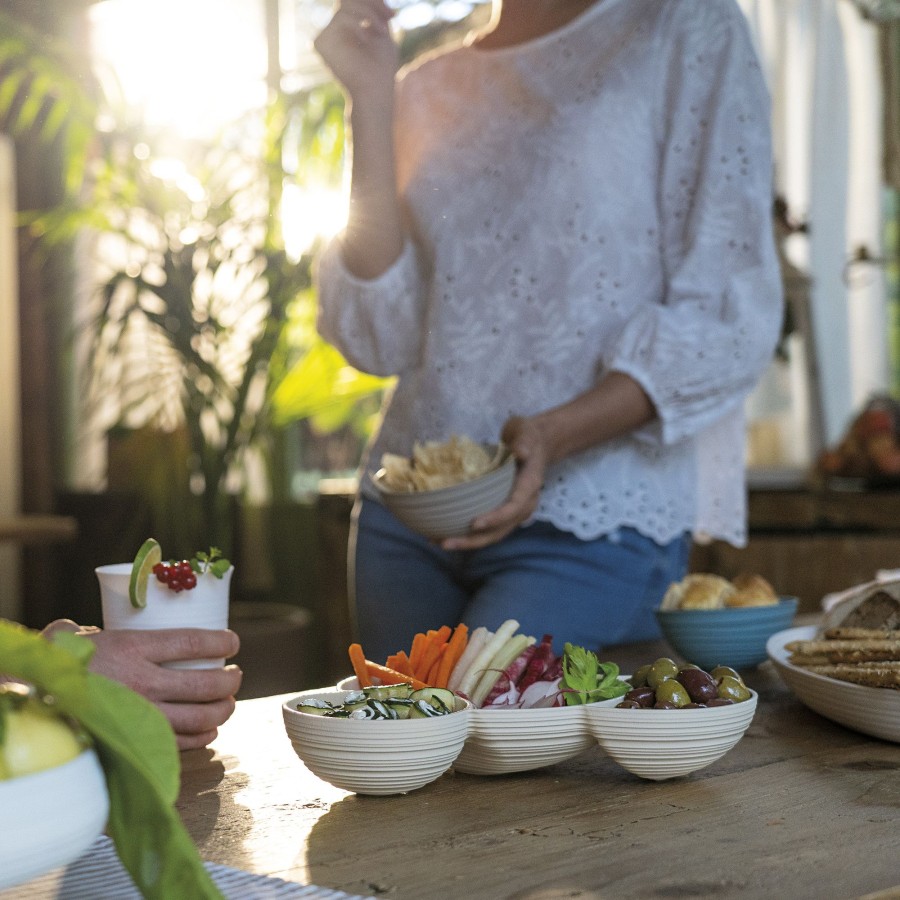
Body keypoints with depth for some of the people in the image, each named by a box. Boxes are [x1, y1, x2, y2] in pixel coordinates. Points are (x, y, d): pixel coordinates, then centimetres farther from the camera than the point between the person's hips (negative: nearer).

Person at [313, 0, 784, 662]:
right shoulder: (424, 90, 12)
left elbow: (731, 318, -8)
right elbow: (378, 341, 0)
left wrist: (557, 434, -22)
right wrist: (370, 103, -3)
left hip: (593, 525, -4)